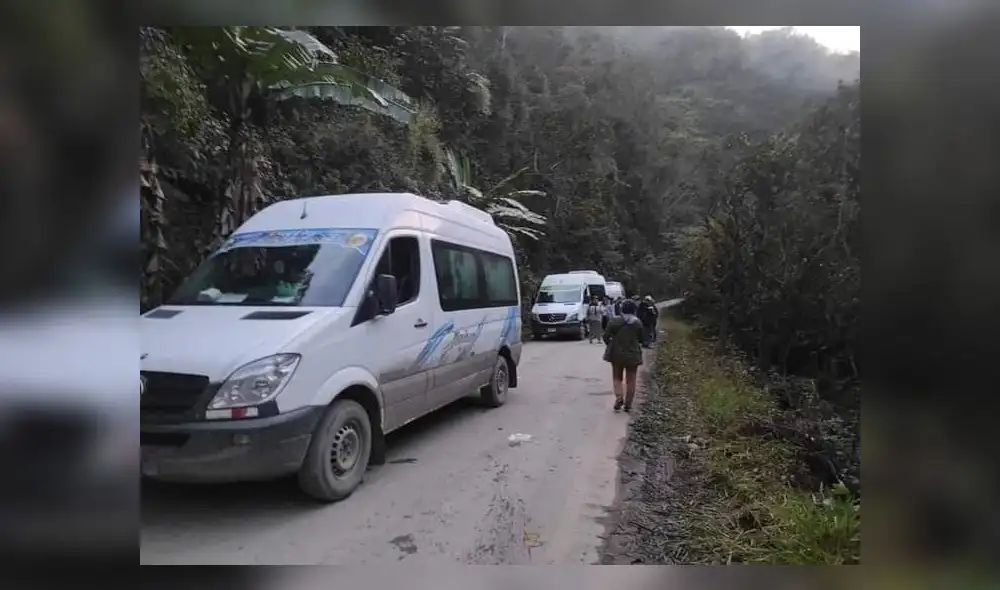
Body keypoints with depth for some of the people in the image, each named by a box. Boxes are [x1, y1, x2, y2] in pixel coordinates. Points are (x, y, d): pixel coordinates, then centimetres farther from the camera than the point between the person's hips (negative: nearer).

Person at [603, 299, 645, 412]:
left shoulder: (614, 321, -9)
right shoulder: (638, 322, -5)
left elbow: (606, 336, -9)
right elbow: (641, 339, 1)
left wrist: (611, 345, 10)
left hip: (617, 354, -1)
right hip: (633, 355, 1)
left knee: (617, 377, 15)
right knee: (630, 380, 11)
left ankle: (619, 397, -7)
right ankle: (628, 405, 14)